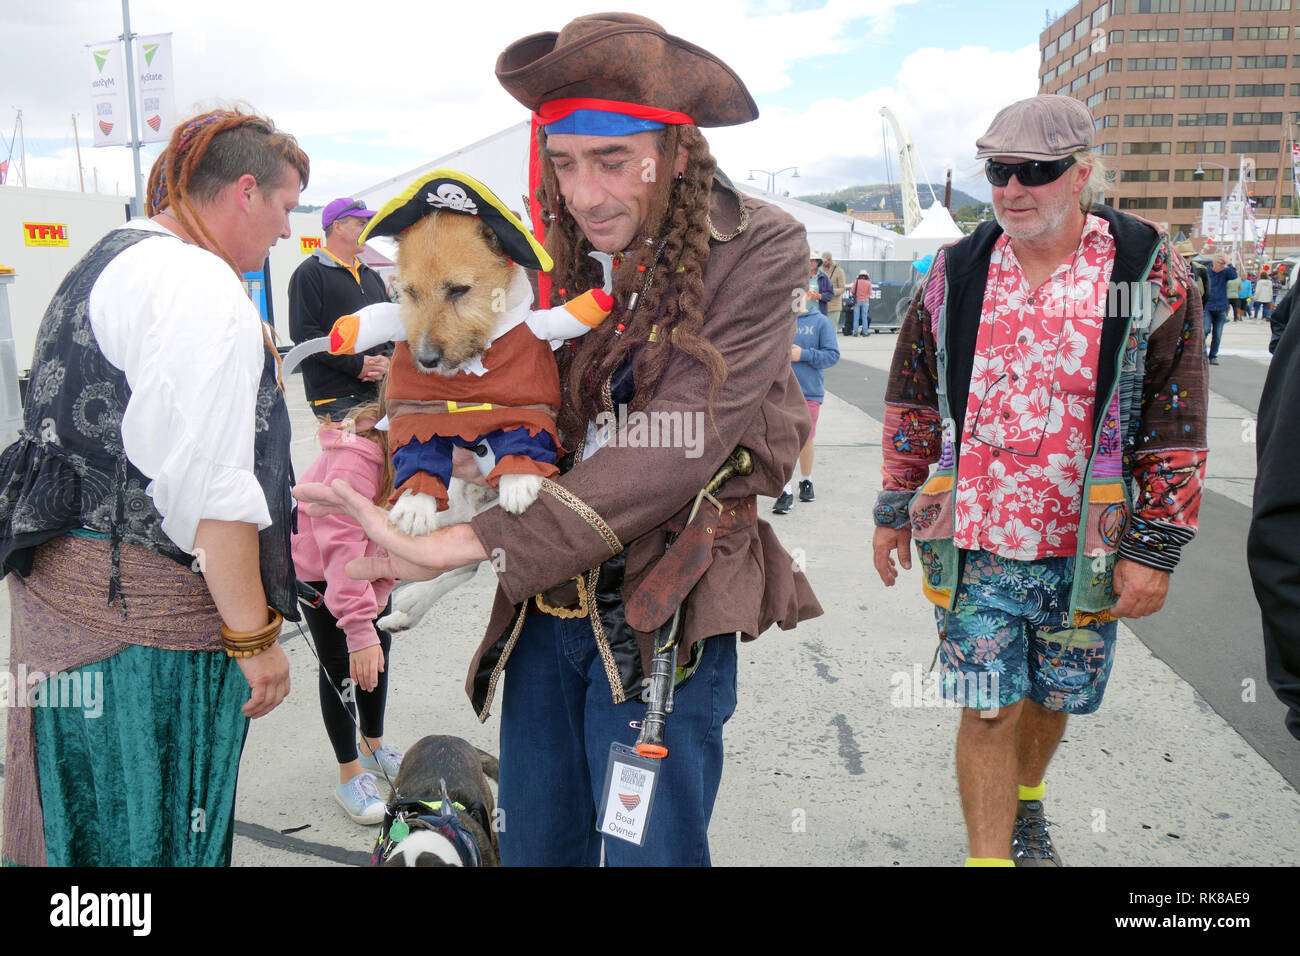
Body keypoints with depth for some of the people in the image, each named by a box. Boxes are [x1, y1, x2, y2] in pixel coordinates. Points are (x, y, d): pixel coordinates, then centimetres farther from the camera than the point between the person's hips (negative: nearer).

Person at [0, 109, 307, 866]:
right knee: (152, 838, 2)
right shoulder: (199, 284, -16)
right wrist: (253, 635, -18)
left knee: (81, 826, 20)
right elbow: (206, 483, -23)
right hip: (149, 613, -10)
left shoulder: (109, 263, 18)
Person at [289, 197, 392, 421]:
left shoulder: (371, 276, 21)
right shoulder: (309, 273, -2)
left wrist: (387, 359, 0)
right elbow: (304, 332, -11)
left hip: (378, 391, 7)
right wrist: (357, 365, -15)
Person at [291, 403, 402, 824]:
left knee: (379, 646, 15)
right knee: (341, 664, -4)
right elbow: (341, 546, -42)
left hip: (367, 558, 7)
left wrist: (382, 589, -8)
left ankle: (374, 746, 36)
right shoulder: (354, 459, -39)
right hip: (315, 562, -7)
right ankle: (350, 774, 12)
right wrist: (360, 629, -44)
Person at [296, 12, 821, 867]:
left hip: (658, 617, -4)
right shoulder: (556, 251, 2)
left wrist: (465, 544, -26)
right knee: (534, 847, 18)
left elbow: (677, 445, -22)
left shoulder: (757, 251, -12)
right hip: (542, 610, 5)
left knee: (647, 850, 6)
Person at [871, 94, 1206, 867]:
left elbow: (1176, 423, -4)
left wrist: (1154, 548, -7)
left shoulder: (1151, 273, -4)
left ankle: (1025, 803, 46)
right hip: (975, 542, 0)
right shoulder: (955, 273, 2)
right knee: (989, 709, 3)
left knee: (1053, 699, 17)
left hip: (1085, 552, 0)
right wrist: (895, 510, 9)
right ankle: (989, 851, 18)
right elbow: (912, 402, 9)